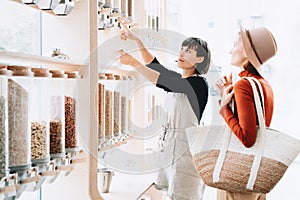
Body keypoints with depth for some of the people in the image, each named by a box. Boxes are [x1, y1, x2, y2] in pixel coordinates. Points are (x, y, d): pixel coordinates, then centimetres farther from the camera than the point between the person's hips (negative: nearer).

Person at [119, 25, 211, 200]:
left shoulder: (199, 83, -10)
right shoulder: (178, 79, 15)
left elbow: (163, 82, -22)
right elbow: (154, 64, 15)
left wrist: (134, 63, -26)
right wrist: (137, 40, 4)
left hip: (185, 147, -8)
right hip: (168, 144, 8)